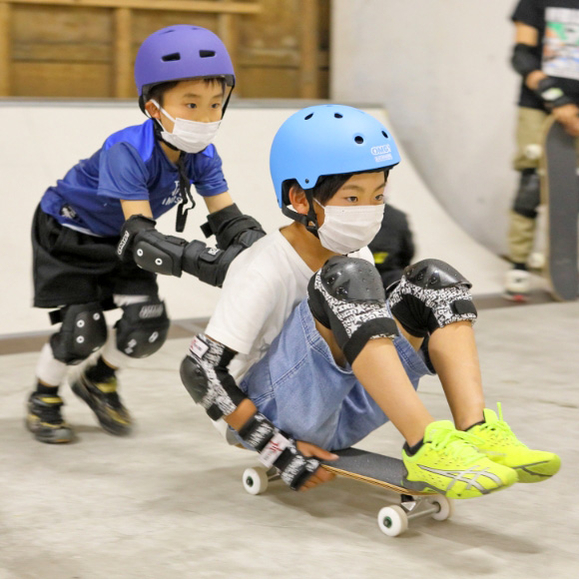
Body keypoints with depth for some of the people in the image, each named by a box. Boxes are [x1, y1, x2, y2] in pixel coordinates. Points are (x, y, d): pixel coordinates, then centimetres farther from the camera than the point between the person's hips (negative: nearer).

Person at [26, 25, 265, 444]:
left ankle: (99, 381, 26)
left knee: (149, 326, -4)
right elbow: (139, 237, -44)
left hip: (119, 242, 6)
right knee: (84, 331, -13)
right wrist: (202, 261, -59)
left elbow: (229, 219, -20)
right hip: (67, 233, -6)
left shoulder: (202, 155, -18)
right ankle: (44, 398, 17)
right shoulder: (127, 152, -38)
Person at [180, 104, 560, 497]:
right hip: (276, 413, -7)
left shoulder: (355, 255, 5)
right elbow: (202, 370, -21)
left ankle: (476, 431, -25)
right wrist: (278, 450, -22)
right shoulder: (265, 270, -18)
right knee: (348, 277, -30)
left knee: (435, 281, -6)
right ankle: (427, 448, -36)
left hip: (339, 413, 8)